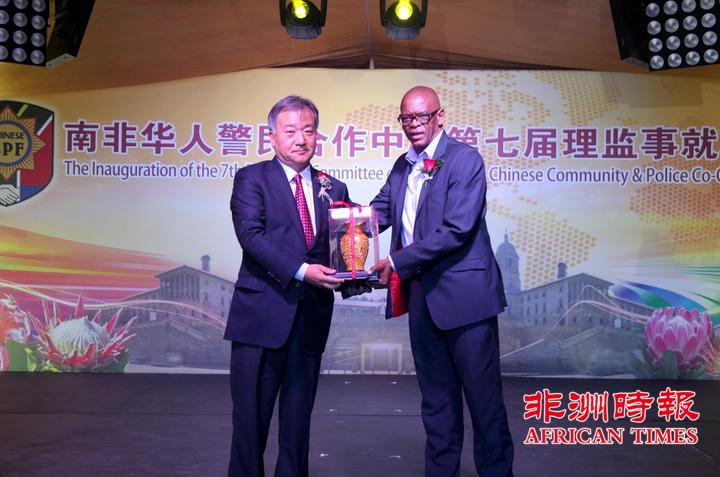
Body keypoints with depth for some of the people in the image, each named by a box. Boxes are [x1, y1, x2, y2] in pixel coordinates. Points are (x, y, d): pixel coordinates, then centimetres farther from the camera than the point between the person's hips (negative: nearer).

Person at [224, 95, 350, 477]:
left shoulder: (333, 188, 13)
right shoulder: (252, 178, 0)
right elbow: (250, 234, -13)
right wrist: (300, 270, -24)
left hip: (311, 317, 4)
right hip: (262, 315, -4)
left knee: (298, 417, 15)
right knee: (251, 415, 5)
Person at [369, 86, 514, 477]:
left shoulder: (465, 159, -11)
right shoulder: (403, 166, 12)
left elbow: (456, 229, -20)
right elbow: (381, 210, 6)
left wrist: (398, 262, -19)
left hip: (464, 293, -7)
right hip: (422, 294, 7)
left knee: (483, 395, 3)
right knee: (436, 397, 17)